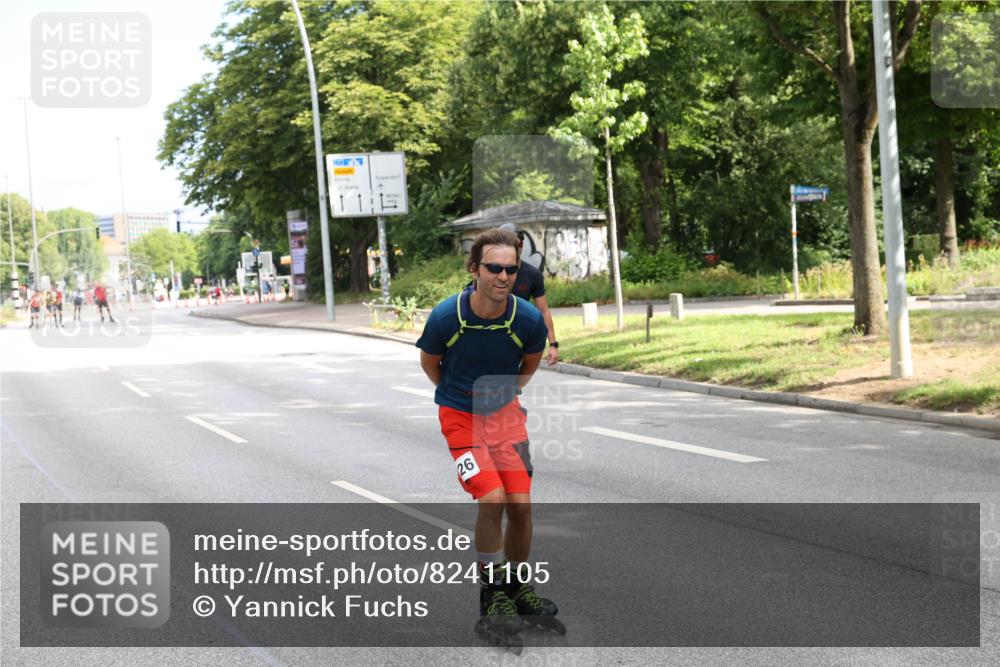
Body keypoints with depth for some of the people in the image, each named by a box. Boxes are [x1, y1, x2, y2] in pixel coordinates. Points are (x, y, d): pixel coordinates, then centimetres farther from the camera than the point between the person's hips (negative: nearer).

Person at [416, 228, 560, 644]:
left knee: (520, 504, -2)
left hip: (505, 413, 3)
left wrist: (508, 392, 12)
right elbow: (429, 362, 0)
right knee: (492, 498, -19)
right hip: (460, 417, -3)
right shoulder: (445, 316, -22)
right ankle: (491, 598, -5)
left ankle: (515, 586, 21)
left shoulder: (529, 319, -16)